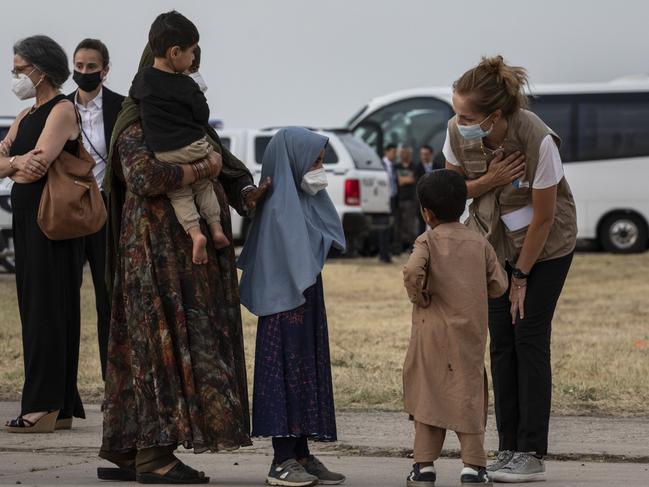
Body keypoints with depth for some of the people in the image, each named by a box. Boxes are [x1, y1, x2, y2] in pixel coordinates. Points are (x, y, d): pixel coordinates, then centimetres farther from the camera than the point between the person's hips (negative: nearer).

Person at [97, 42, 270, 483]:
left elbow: (231, 171, 14)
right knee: (162, 345, -9)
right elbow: (143, 175, -28)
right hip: (157, 255, -8)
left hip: (193, 256, 8)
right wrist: (202, 170, -18)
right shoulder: (137, 130, -9)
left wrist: (247, 196, -8)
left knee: (142, 348, 9)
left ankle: (123, 450, 12)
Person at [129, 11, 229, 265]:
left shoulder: (141, 78, 0)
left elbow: (132, 99, 18)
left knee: (180, 194, 10)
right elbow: (203, 116, -5)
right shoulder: (187, 86, -11)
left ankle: (194, 232, -11)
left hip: (164, 155, 1)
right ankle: (216, 227, 14)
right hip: (195, 148, -1)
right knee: (204, 185, 22)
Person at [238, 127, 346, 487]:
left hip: (306, 308, 9)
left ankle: (301, 456, 17)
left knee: (308, 375, 11)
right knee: (287, 374, -6)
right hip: (287, 308, -9)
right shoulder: (280, 207, -16)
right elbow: (293, 268, -20)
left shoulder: (305, 202, 12)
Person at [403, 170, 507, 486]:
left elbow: (412, 272, -24)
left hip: (433, 332, -2)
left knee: (428, 393, 7)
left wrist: (418, 296, -7)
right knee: (469, 395, 8)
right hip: (472, 334, 2)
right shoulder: (480, 243, 5)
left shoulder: (428, 241, -6)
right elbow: (498, 284, 5)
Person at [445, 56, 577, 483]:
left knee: (529, 338, -8)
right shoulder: (459, 133, -19)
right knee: (502, 341, 2)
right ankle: (509, 449, 7)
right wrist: (489, 180, -25)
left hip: (545, 245, -5)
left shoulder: (537, 140, -33)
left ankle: (531, 455, -5)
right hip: (495, 242, 5)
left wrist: (521, 276, -14)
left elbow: (543, 217, -23)